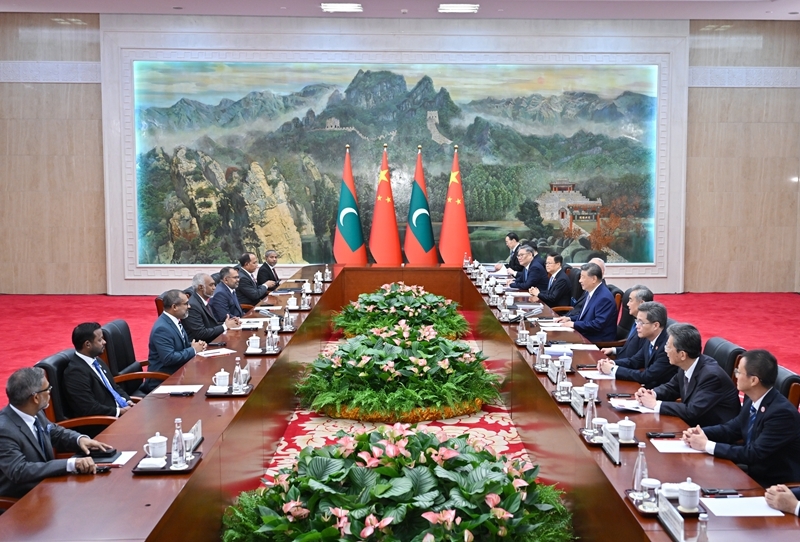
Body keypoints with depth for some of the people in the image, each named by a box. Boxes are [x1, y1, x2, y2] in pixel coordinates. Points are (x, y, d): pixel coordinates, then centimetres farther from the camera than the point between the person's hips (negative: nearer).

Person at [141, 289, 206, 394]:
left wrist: (196, 345, -2)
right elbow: (169, 358, -28)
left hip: (177, 373, 9)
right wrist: (193, 350, -17)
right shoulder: (162, 328, -21)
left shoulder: (174, 321, 7)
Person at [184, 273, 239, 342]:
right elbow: (200, 333, -20)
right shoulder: (192, 305, -17)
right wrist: (225, 326, -13)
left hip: (212, 342, 9)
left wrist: (227, 323, -2)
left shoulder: (204, 301, 10)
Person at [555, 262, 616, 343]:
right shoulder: (590, 292, 9)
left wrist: (574, 324, -18)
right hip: (584, 335, 9)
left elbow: (598, 324, -24)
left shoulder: (604, 298, -20)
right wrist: (570, 318, 5)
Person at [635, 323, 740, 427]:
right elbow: (671, 387, 15)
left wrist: (655, 404, -22)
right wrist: (652, 394, -6)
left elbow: (692, 411, -30)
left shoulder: (711, 375, -25)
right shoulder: (686, 367, -2)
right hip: (694, 424, 7)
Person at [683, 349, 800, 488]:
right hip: (755, 472, 7)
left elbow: (754, 454, -27)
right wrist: (699, 433, -5)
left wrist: (707, 445, -22)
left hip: (777, 484, -7)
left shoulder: (782, 412, -26)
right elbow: (734, 428, 13)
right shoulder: (752, 400, -1)